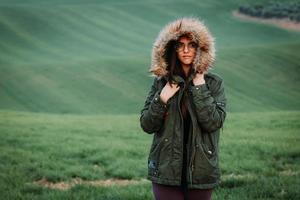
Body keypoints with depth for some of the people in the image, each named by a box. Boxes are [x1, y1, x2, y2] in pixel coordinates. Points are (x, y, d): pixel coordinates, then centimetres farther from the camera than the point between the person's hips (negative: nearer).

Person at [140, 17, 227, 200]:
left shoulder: (214, 83, 1)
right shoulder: (162, 82, 5)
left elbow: (214, 122, -12)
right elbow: (146, 125, 4)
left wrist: (200, 88, -11)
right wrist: (162, 99, -10)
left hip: (201, 170, 0)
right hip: (167, 169, 0)